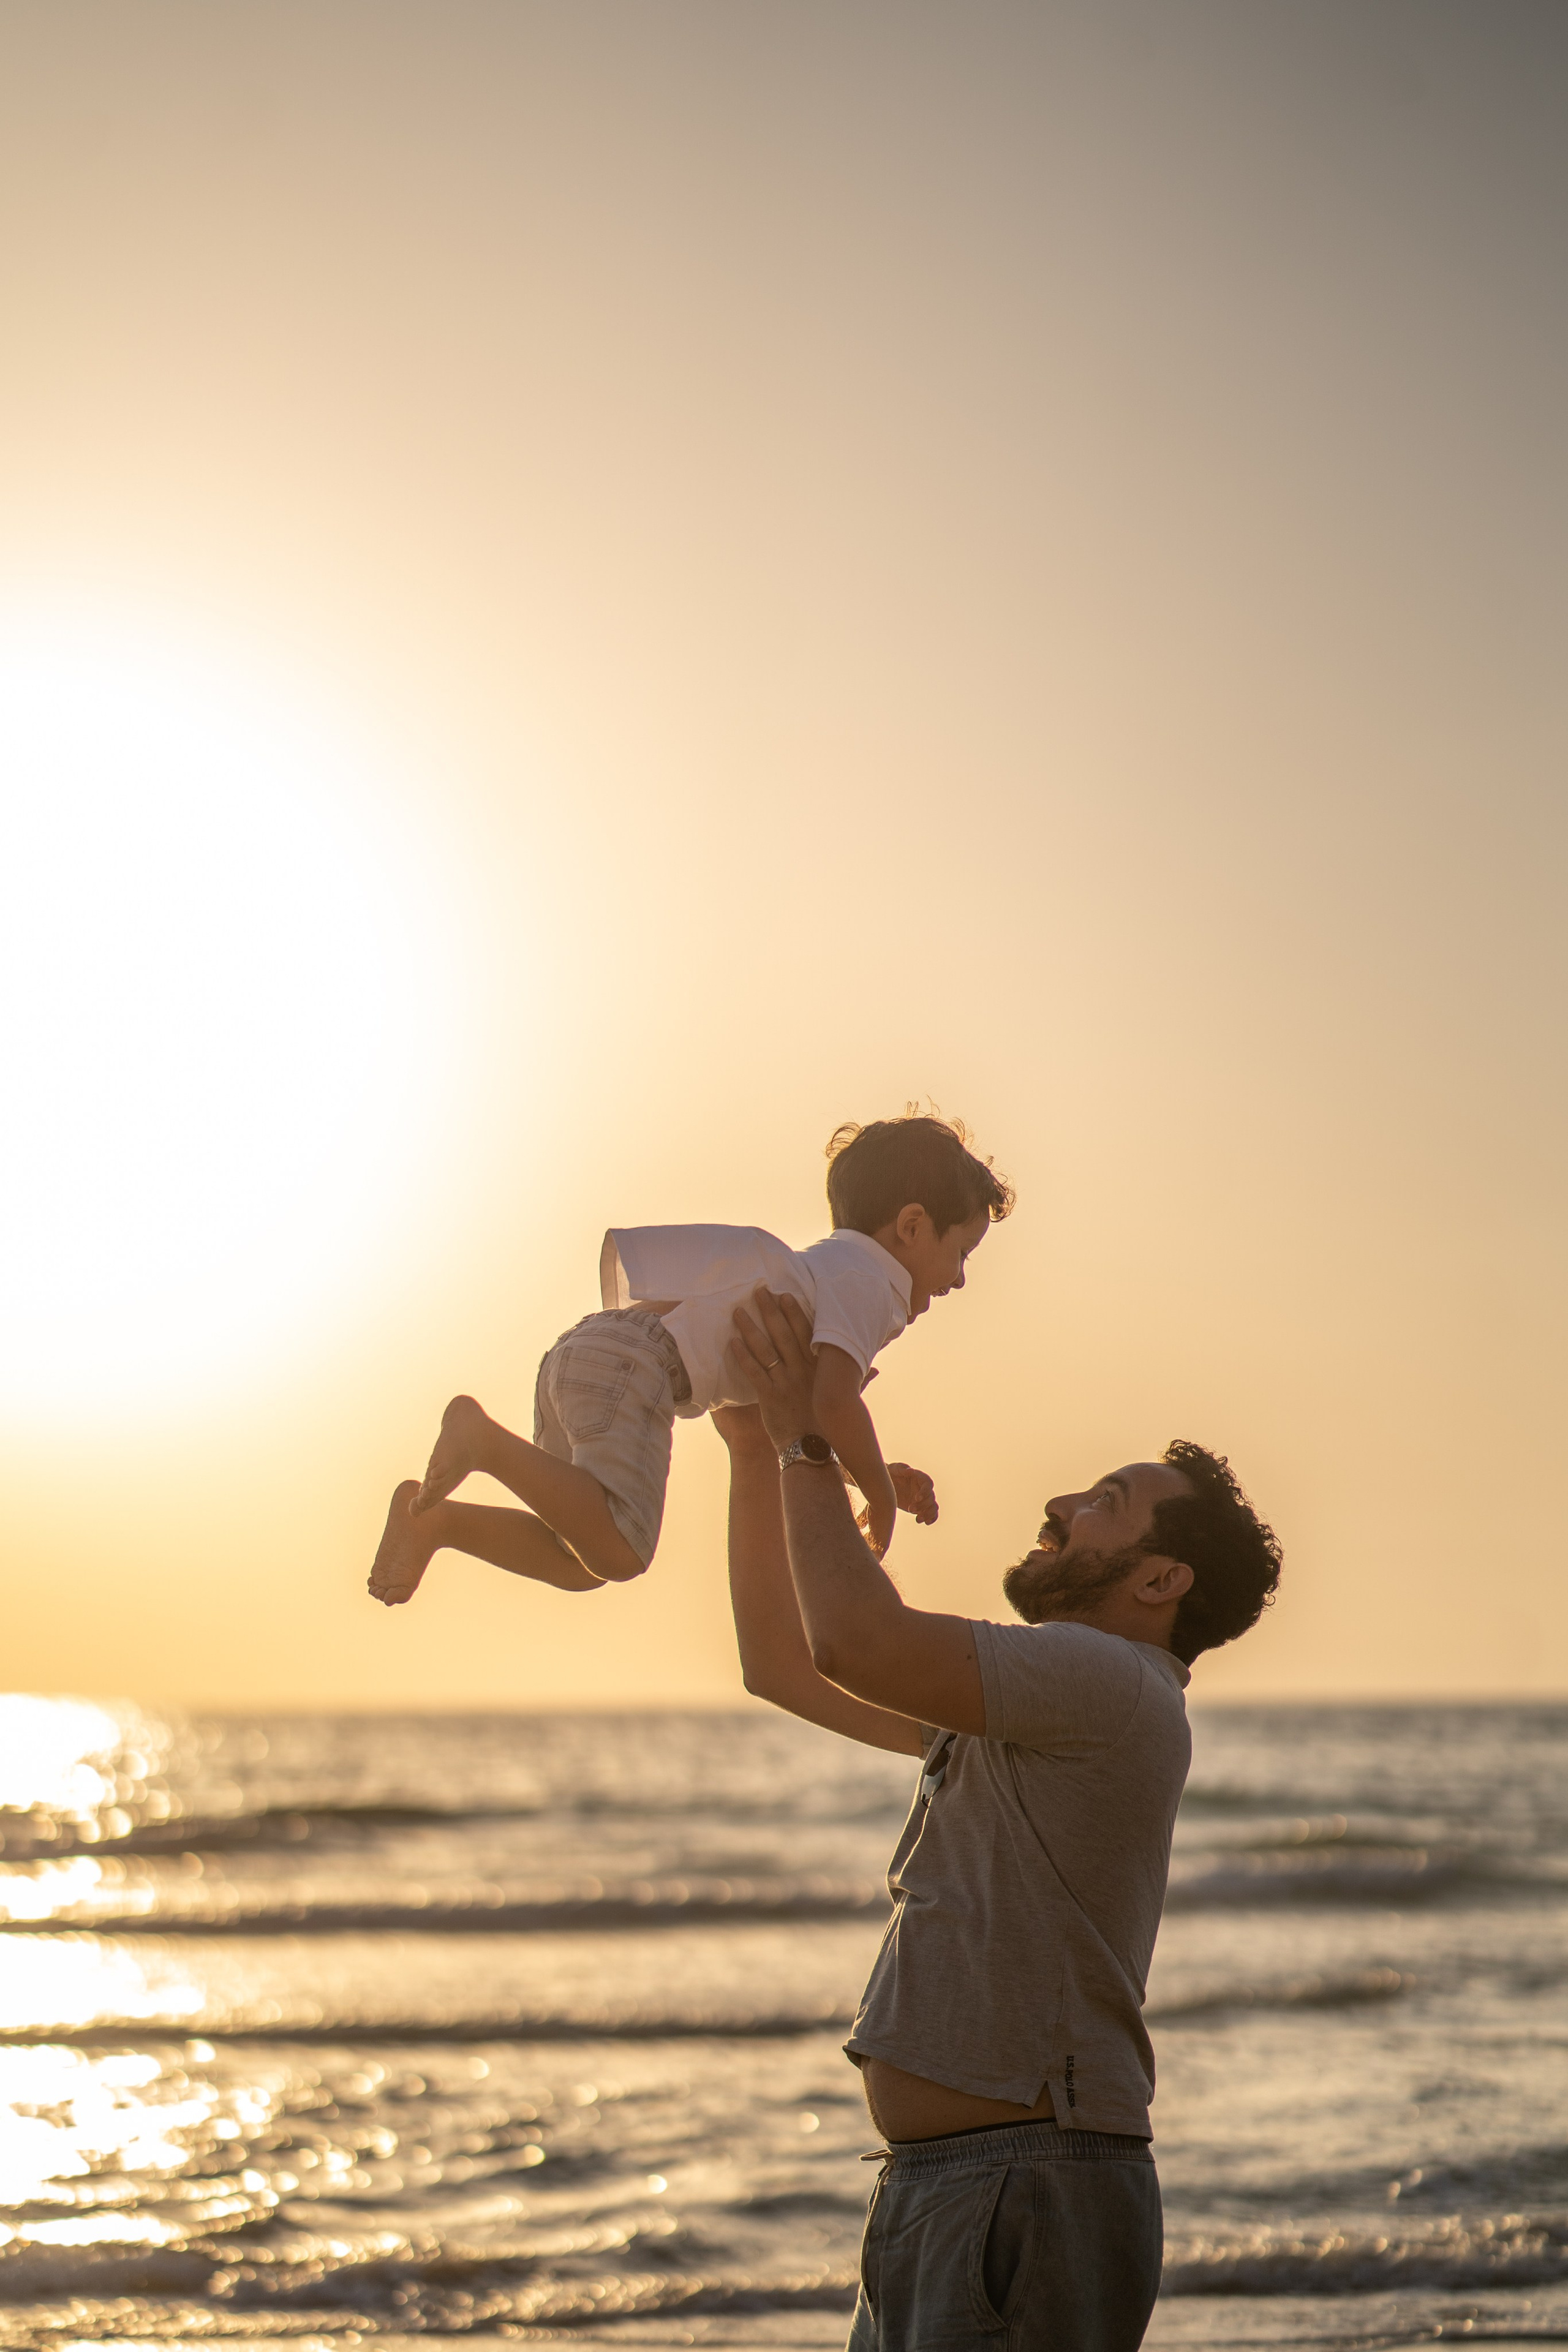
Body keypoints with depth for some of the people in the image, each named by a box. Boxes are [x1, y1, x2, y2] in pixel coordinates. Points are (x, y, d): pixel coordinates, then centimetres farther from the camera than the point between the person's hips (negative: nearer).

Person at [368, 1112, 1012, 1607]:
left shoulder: (819, 1265, 31)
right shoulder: (867, 1281, -1)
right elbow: (833, 1402, -17)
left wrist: (882, 1477, 28)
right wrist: (882, 1499, -1)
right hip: (632, 1365, -10)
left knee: (580, 1565, 16)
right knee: (618, 1552, -23)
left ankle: (434, 1519, 5)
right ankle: (482, 1439, -19)